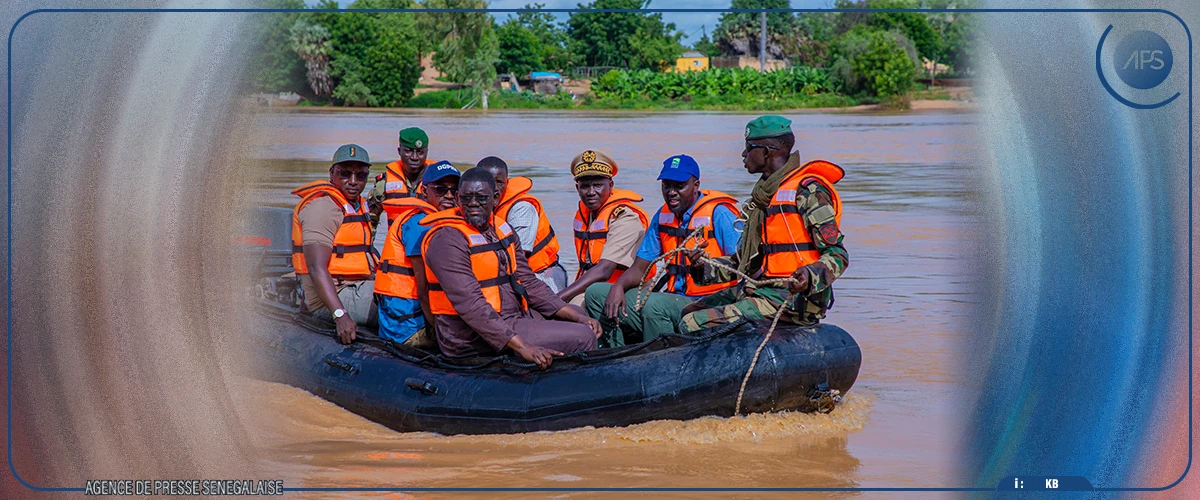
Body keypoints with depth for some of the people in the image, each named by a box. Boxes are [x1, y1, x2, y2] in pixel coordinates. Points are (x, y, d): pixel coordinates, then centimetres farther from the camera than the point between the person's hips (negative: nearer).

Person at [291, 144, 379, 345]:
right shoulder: (323, 207, -14)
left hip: (358, 289, 10)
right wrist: (340, 315, -34)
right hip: (337, 296, -10)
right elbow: (317, 268, -24)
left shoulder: (357, 204, 18)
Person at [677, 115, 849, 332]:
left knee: (692, 325, -20)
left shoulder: (806, 190, -10)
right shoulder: (763, 194, 19)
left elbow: (838, 255, -15)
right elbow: (745, 261, 22)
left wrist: (810, 276, -34)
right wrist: (706, 268, 6)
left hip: (793, 299, -10)